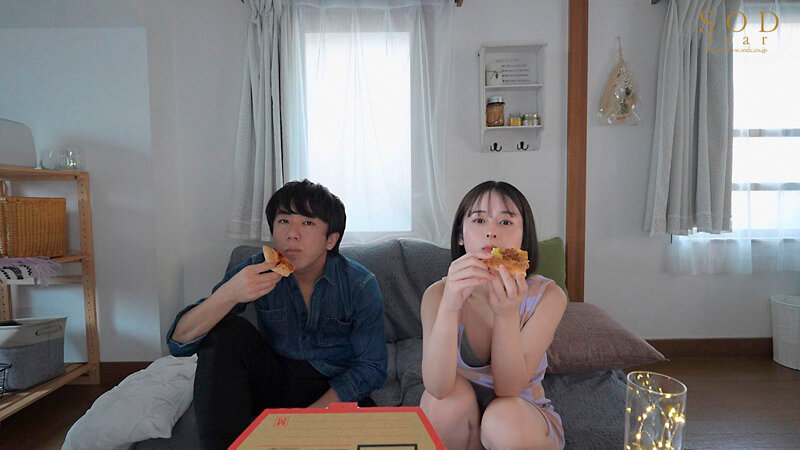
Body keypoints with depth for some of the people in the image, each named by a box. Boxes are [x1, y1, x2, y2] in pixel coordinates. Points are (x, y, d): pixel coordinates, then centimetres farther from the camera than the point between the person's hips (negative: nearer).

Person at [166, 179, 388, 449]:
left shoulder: (360, 284, -13)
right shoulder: (257, 271, -10)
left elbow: (371, 367, -10)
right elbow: (179, 341, -16)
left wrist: (314, 411, -24)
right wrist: (228, 294, -37)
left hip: (334, 389, -2)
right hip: (275, 379, 2)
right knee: (225, 330, -20)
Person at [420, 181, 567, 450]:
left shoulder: (547, 296, -18)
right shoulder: (438, 294, -16)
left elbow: (508, 389, -23)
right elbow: (437, 388, -30)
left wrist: (507, 314, -39)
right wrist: (449, 307, -44)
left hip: (525, 420, -1)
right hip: (459, 425, 2)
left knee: (503, 417, -33)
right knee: (452, 392, -29)